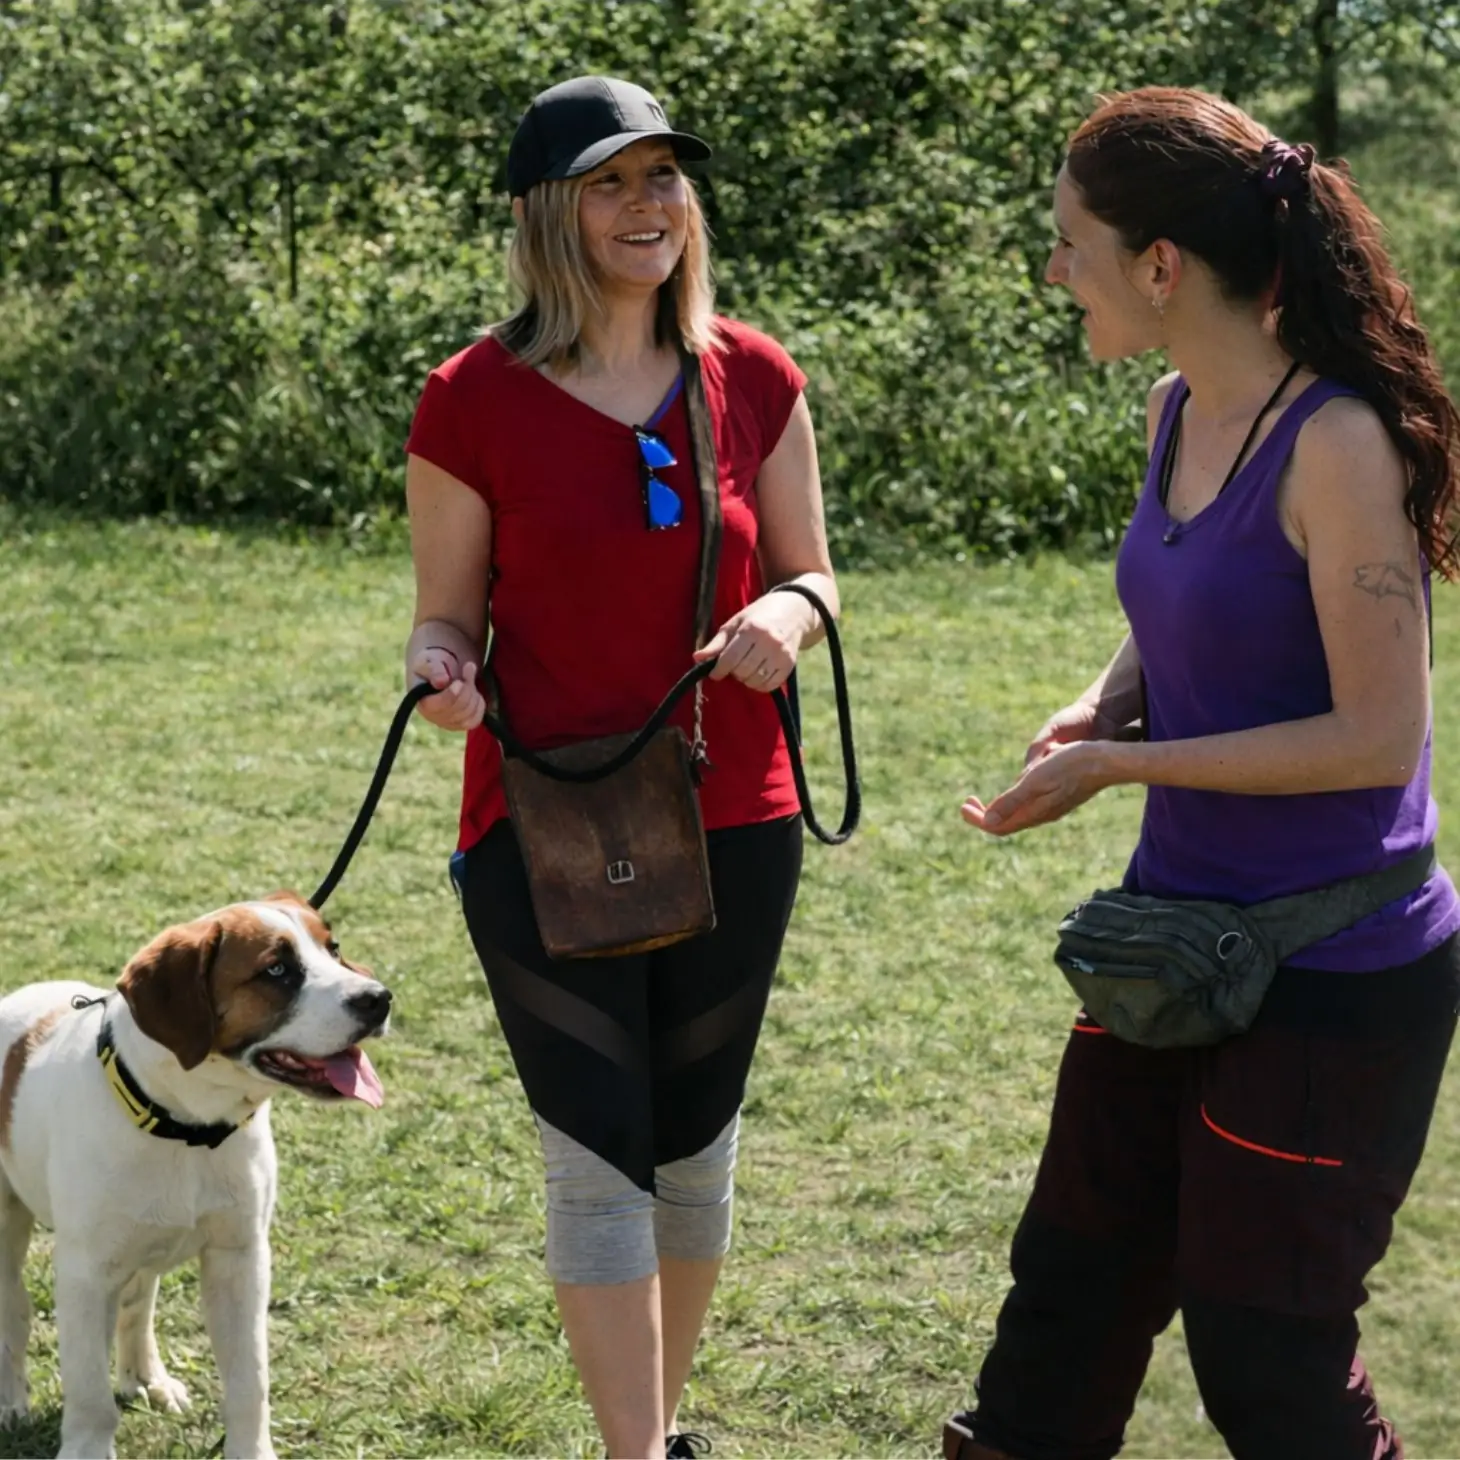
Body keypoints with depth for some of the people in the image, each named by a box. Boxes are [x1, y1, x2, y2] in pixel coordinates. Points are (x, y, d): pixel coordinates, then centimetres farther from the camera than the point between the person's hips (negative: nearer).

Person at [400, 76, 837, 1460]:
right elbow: (446, 615, -1)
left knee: (695, 1151, 14)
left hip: (732, 827, 3)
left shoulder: (755, 381, 0)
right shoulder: (473, 401, -8)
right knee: (600, 1164, -2)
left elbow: (810, 578, 9)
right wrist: (443, 669, -24)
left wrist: (782, 616, -14)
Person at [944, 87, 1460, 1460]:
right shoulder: (1177, 411, 2)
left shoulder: (1337, 442, -22)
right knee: (1071, 1290, 17)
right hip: (1175, 934, 8)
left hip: (1333, 977, -8)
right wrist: (1098, 708, -1)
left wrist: (1122, 765, -19)